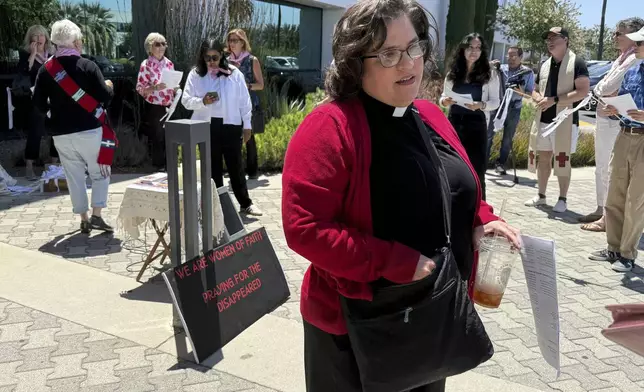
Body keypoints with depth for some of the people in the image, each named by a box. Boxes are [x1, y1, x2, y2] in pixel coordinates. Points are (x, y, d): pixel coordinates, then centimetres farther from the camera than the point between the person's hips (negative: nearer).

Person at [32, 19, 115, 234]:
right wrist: (108, 86, 10)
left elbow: (39, 103, 4)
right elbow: (105, 96, -11)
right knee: (100, 173, 9)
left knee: (74, 177, 12)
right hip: (88, 130, -4)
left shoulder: (45, 69, 3)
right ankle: (96, 216, 0)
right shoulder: (87, 65, -9)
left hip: (61, 133, 4)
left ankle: (84, 220, 16)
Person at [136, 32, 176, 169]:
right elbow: (140, 89, -10)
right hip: (154, 108, -5)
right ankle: (158, 169, 13)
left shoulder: (169, 63, 8)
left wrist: (176, 88, -5)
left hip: (169, 107, 5)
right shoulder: (146, 65, -8)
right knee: (158, 141, 0)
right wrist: (155, 88, -26)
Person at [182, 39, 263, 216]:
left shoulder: (234, 73, 0)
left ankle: (245, 203, 15)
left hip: (231, 125, -1)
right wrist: (202, 101, -18)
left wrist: (247, 125, 2)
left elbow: (244, 101, 2)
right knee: (212, 167, 9)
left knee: (235, 166, 5)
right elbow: (186, 100, 1)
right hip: (207, 126, 1)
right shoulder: (195, 74, 2)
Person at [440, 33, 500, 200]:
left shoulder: (489, 74, 0)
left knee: (476, 171, 0)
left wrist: (480, 105, -20)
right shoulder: (453, 73, 7)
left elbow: (495, 102, 0)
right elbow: (443, 96, 12)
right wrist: (444, 101, -12)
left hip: (476, 125, -3)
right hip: (454, 123, 3)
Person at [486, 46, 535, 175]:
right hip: (497, 106, 0)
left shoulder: (528, 73, -1)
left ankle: (500, 164, 17)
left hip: (514, 109, 0)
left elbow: (531, 94, 2)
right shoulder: (500, 68, 0)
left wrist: (521, 90, -18)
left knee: (508, 138, 7)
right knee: (489, 134, -2)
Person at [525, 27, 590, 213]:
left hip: (565, 121, -6)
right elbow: (535, 91, 20)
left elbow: (583, 91, -14)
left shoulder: (576, 63, -6)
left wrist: (554, 100, -20)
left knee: (562, 160, 0)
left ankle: (562, 199, 10)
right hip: (543, 120, 6)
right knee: (543, 158, 10)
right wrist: (540, 99, -5)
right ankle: (541, 196, 21)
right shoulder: (545, 65, 14)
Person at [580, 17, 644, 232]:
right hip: (604, 118, 10)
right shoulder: (621, 58, 16)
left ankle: (608, 218, 2)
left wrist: (599, 90, 0)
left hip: (615, 121, -10)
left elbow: (607, 88, -19)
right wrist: (602, 91, -3)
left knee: (611, 171, -5)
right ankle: (601, 210, 26)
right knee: (601, 168, 16)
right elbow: (600, 88, 17)